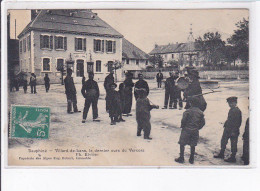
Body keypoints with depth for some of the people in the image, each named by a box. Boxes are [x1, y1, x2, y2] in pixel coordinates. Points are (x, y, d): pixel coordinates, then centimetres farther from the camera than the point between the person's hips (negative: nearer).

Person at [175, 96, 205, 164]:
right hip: (195, 131, 5)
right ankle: (191, 159, 21)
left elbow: (183, 120, -15)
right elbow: (203, 122, 4)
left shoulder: (188, 111, -14)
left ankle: (181, 158, 11)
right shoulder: (200, 112, 0)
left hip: (187, 130, -4)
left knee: (182, 144, 8)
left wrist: (182, 126, 3)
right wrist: (198, 128, 16)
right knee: (193, 145, 15)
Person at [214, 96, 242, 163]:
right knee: (223, 141, 18)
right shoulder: (231, 110, 9)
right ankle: (221, 154, 32)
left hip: (233, 131, -10)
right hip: (227, 129, 10)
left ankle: (233, 158, 11)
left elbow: (236, 122, -21)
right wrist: (225, 125, 16)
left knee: (233, 144, 1)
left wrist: (233, 131, -21)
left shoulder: (237, 111, -19)